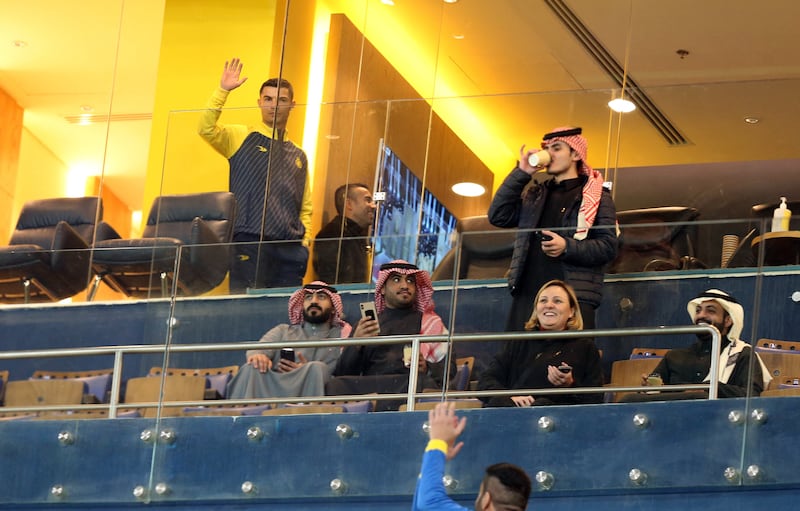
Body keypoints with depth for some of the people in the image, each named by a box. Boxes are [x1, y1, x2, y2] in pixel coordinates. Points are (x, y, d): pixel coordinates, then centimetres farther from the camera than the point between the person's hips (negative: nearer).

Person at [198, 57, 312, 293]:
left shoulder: (298, 156, 23)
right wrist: (222, 91, -14)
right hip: (250, 244, -4)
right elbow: (206, 129, -8)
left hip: (290, 247, 4)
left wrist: (304, 241, 11)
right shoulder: (242, 138, 10)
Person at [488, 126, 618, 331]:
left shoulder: (596, 197, 9)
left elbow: (608, 247, -1)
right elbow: (498, 216, 12)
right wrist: (521, 174, 9)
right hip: (527, 293, 4)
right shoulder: (535, 194, 25)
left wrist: (567, 247, -17)